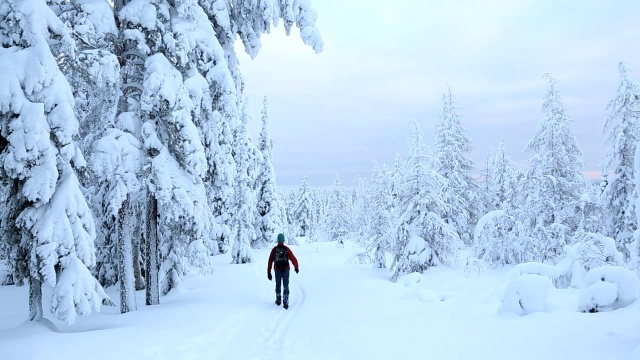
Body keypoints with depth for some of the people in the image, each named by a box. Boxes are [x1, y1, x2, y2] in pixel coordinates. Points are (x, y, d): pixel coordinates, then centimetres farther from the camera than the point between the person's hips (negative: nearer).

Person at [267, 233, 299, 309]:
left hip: (277, 270, 1)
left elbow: (270, 261, -7)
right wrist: (296, 267, 10)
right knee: (286, 286, 3)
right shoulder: (287, 249, -9)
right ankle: (285, 302, -4)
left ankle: (278, 300, 29)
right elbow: (293, 259, -7)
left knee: (278, 285, 20)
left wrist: (269, 272, -2)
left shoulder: (274, 249, -6)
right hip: (286, 270, -1)